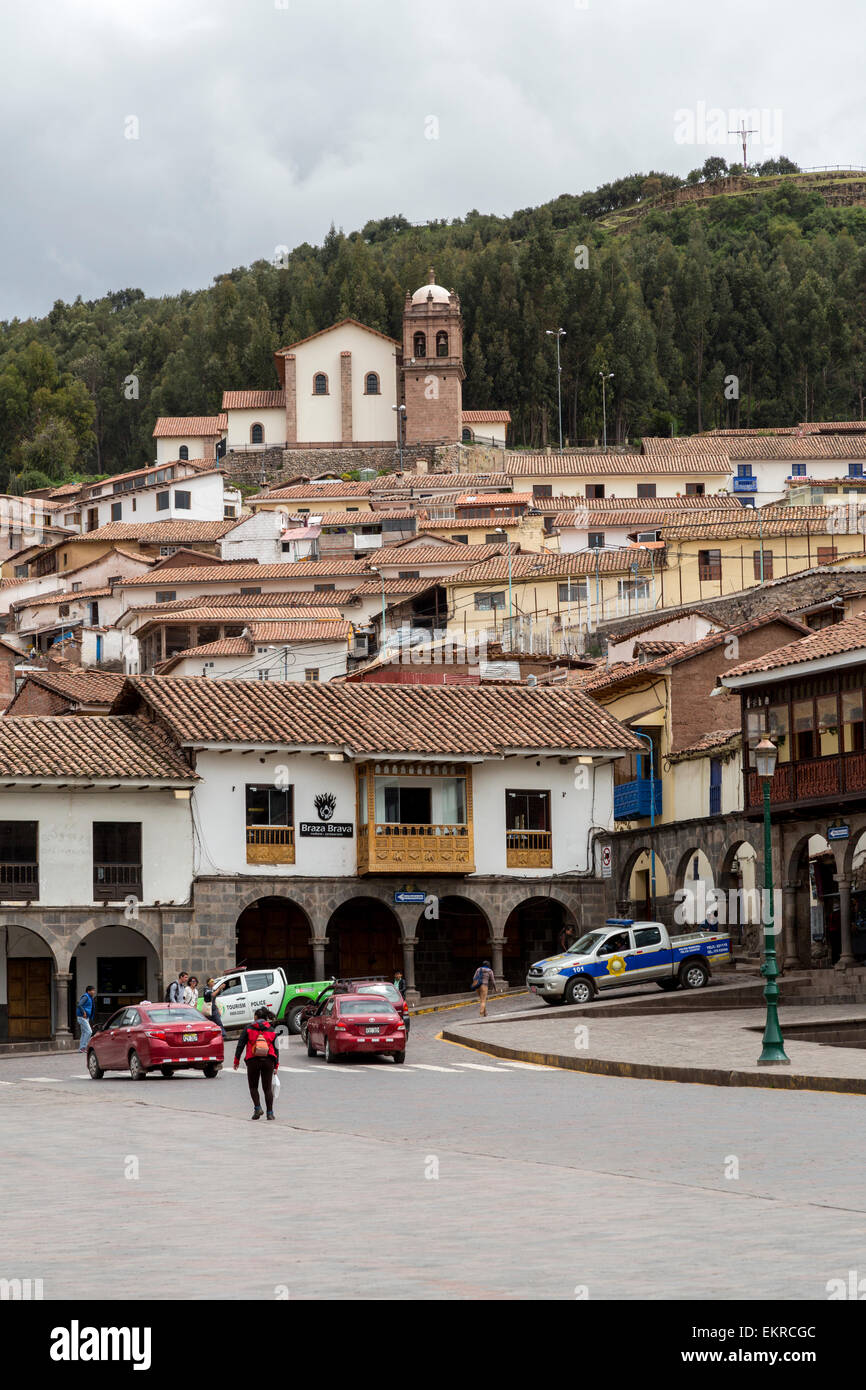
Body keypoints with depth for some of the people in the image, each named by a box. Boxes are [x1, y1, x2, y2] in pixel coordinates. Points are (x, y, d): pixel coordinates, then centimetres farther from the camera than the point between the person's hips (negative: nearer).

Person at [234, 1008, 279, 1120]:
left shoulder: (248, 1028, 3)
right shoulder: (271, 1030, 9)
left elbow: (240, 1045, 0)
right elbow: (275, 1048, 8)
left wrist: (236, 1060, 6)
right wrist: (276, 1065, 13)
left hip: (253, 1060, -2)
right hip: (268, 1060, 2)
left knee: (253, 1086, 13)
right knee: (267, 1088, 6)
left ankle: (257, 1108, -4)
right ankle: (270, 1112, 1)